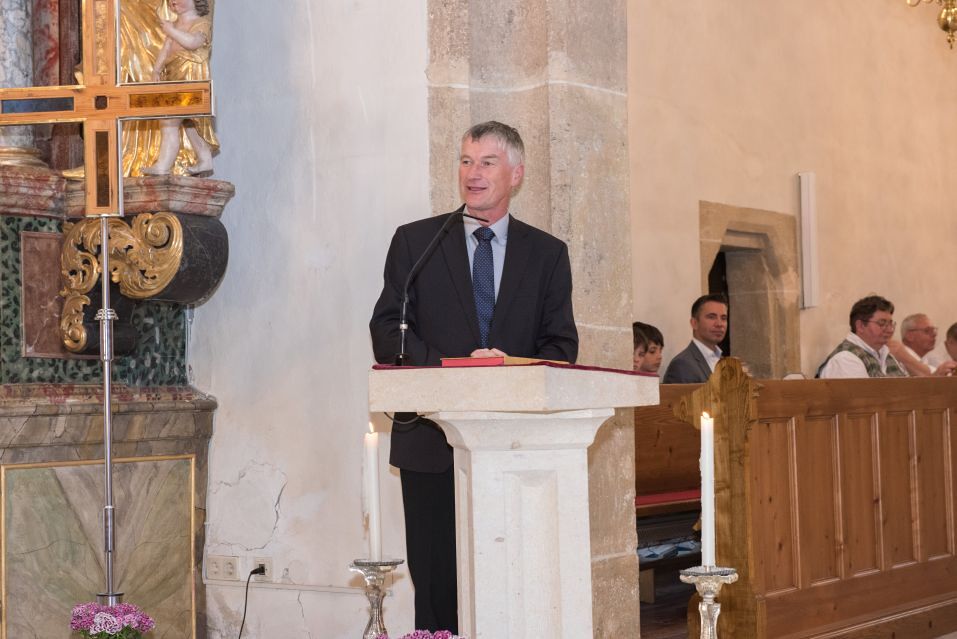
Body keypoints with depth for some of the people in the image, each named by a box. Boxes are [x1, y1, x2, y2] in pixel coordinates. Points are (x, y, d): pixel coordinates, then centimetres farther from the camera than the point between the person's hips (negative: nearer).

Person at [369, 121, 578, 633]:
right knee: (437, 585, -1)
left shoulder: (547, 253, 12)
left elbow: (562, 345, 5)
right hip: (433, 440, -1)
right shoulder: (414, 241, 8)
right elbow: (387, 332, 0)